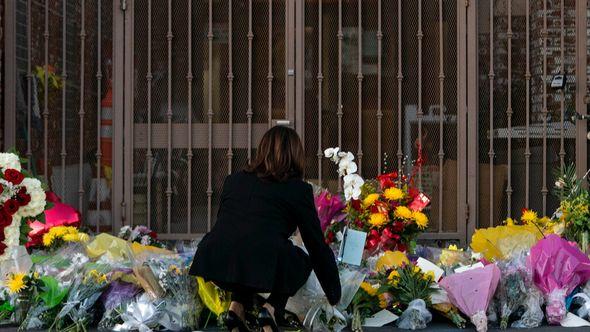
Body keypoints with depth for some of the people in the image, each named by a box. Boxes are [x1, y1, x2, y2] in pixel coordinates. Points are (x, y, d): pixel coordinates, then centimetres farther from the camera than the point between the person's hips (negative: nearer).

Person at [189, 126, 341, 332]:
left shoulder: (233, 180, 25)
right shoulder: (298, 189, 14)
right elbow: (317, 246, 19)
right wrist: (335, 297, 32)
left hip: (211, 262, 4)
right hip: (263, 267, -4)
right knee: (302, 260, 27)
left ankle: (237, 307, 16)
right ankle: (272, 308, 4)